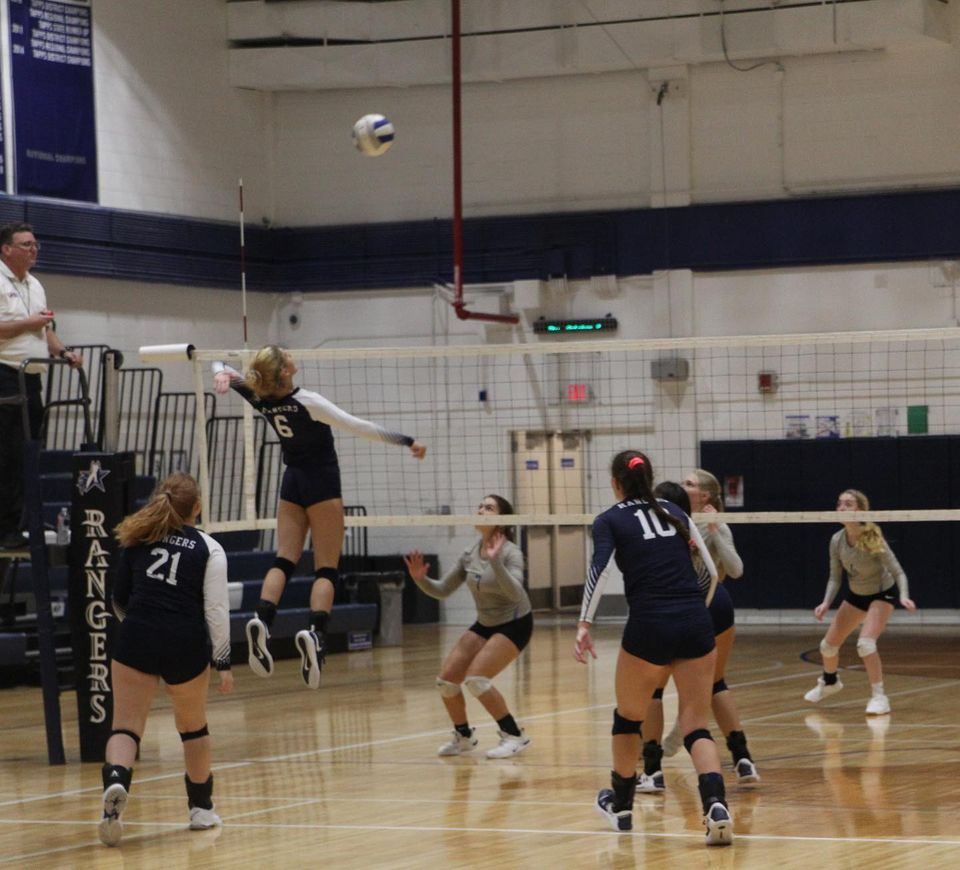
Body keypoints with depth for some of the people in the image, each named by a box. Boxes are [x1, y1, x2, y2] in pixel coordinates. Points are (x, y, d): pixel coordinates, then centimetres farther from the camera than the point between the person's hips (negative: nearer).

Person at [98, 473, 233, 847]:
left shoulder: (136, 538, 11)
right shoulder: (208, 549, 4)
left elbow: (119, 600, 16)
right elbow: (216, 611, -2)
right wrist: (223, 662, 3)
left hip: (135, 639, 1)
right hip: (185, 646, -1)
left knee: (126, 726, 0)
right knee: (193, 726, 20)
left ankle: (115, 780, -31)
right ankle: (201, 808, 33)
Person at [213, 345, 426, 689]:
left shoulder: (261, 399, -5)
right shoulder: (307, 402, -22)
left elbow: (220, 368, 8)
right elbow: (359, 427, -22)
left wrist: (223, 373, -15)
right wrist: (406, 441, -18)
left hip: (292, 482, 5)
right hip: (322, 482, -5)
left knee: (284, 560, 4)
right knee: (326, 568, -4)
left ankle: (261, 621, -19)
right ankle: (315, 632, -26)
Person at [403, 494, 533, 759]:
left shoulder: (510, 552, -19)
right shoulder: (469, 555, -1)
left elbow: (515, 593, -34)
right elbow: (442, 590, 5)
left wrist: (495, 561, -45)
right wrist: (420, 578, -14)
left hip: (514, 624, -7)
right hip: (485, 624, 7)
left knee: (476, 679, -23)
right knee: (446, 679, -2)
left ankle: (514, 736, -9)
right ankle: (463, 737, 21)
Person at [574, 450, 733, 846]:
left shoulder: (610, 521, 5)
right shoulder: (674, 512, 17)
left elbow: (599, 569, -12)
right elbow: (713, 566, 15)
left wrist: (584, 625, -16)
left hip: (649, 628, -3)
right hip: (696, 624, 3)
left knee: (628, 717, 21)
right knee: (696, 725, 5)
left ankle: (620, 805, 37)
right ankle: (716, 806, -19)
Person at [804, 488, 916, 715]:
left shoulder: (873, 540, -30)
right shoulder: (837, 541, -16)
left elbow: (898, 572, -25)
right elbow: (835, 577, -5)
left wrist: (904, 596, -42)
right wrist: (826, 603, -19)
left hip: (882, 594, -5)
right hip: (856, 595, 6)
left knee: (865, 644, -27)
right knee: (828, 645, 9)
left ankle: (879, 697, -12)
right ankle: (829, 682, 42)